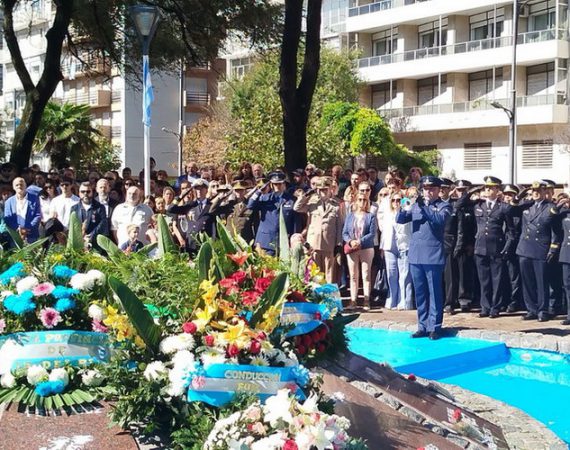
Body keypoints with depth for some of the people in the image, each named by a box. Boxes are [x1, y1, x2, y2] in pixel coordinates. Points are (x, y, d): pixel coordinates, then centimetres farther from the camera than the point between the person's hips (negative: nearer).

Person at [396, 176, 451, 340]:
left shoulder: (444, 206, 1)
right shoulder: (416, 205, 15)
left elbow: (440, 219, -20)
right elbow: (400, 219, 6)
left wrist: (423, 207, -29)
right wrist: (404, 209, -15)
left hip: (433, 256, -5)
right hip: (415, 255, 5)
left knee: (434, 294, -1)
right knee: (420, 294, 10)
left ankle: (434, 327, 4)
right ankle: (423, 326, 17)